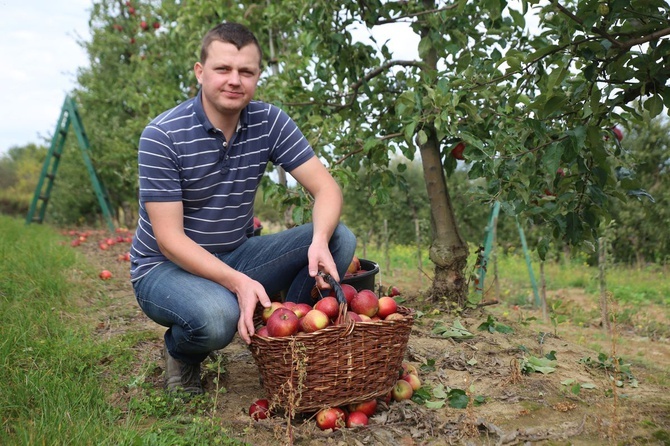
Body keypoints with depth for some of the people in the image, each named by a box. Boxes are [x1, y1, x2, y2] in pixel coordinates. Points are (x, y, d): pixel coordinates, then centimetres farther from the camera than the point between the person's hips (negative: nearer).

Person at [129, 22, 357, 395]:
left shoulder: (270, 122, -7)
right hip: (166, 267, -4)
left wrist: (320, 241, -32)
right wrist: (237, 282, -36)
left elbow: (326, 187, -10)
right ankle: (181, 354, 1)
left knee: (340, 239, -14)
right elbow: (169, 238, -22)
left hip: (237, 256, 5)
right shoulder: (162, 136, -20)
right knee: (218, 315, -39)